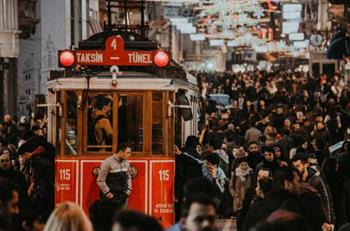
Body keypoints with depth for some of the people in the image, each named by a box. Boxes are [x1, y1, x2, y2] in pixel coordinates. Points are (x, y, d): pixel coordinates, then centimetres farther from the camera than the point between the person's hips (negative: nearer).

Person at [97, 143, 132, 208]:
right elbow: (100, 180, -12)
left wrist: (128, 189, 9)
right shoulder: (108, 162, -13)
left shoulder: (126, 162, 8)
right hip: (112, 197, -6)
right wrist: (108, 193, -11)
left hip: (124, 196, 6)